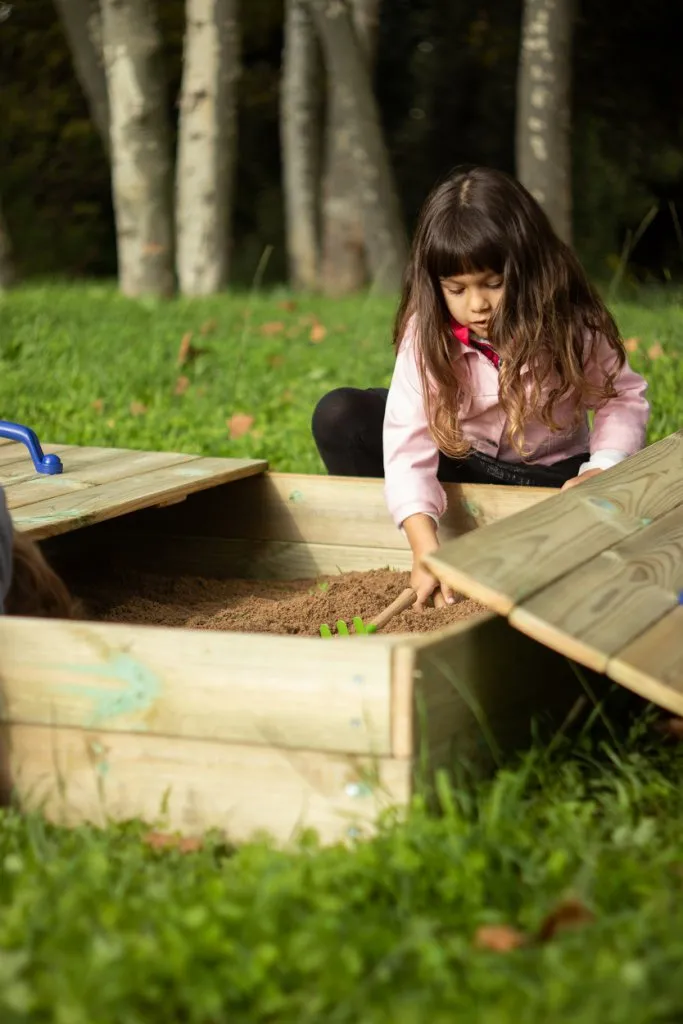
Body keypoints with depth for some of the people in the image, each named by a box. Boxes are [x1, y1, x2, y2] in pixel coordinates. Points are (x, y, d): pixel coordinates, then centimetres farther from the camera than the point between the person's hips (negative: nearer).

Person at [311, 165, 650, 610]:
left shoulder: (574, 327, -21)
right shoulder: (427, 333, -23)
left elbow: (625, 397, -7)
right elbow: (408, 437, -31)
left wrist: (602, 468, -27)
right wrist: (425, 547, -42)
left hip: (548, 473, 0)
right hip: (455, 463, 0)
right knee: (338, 416, -19)